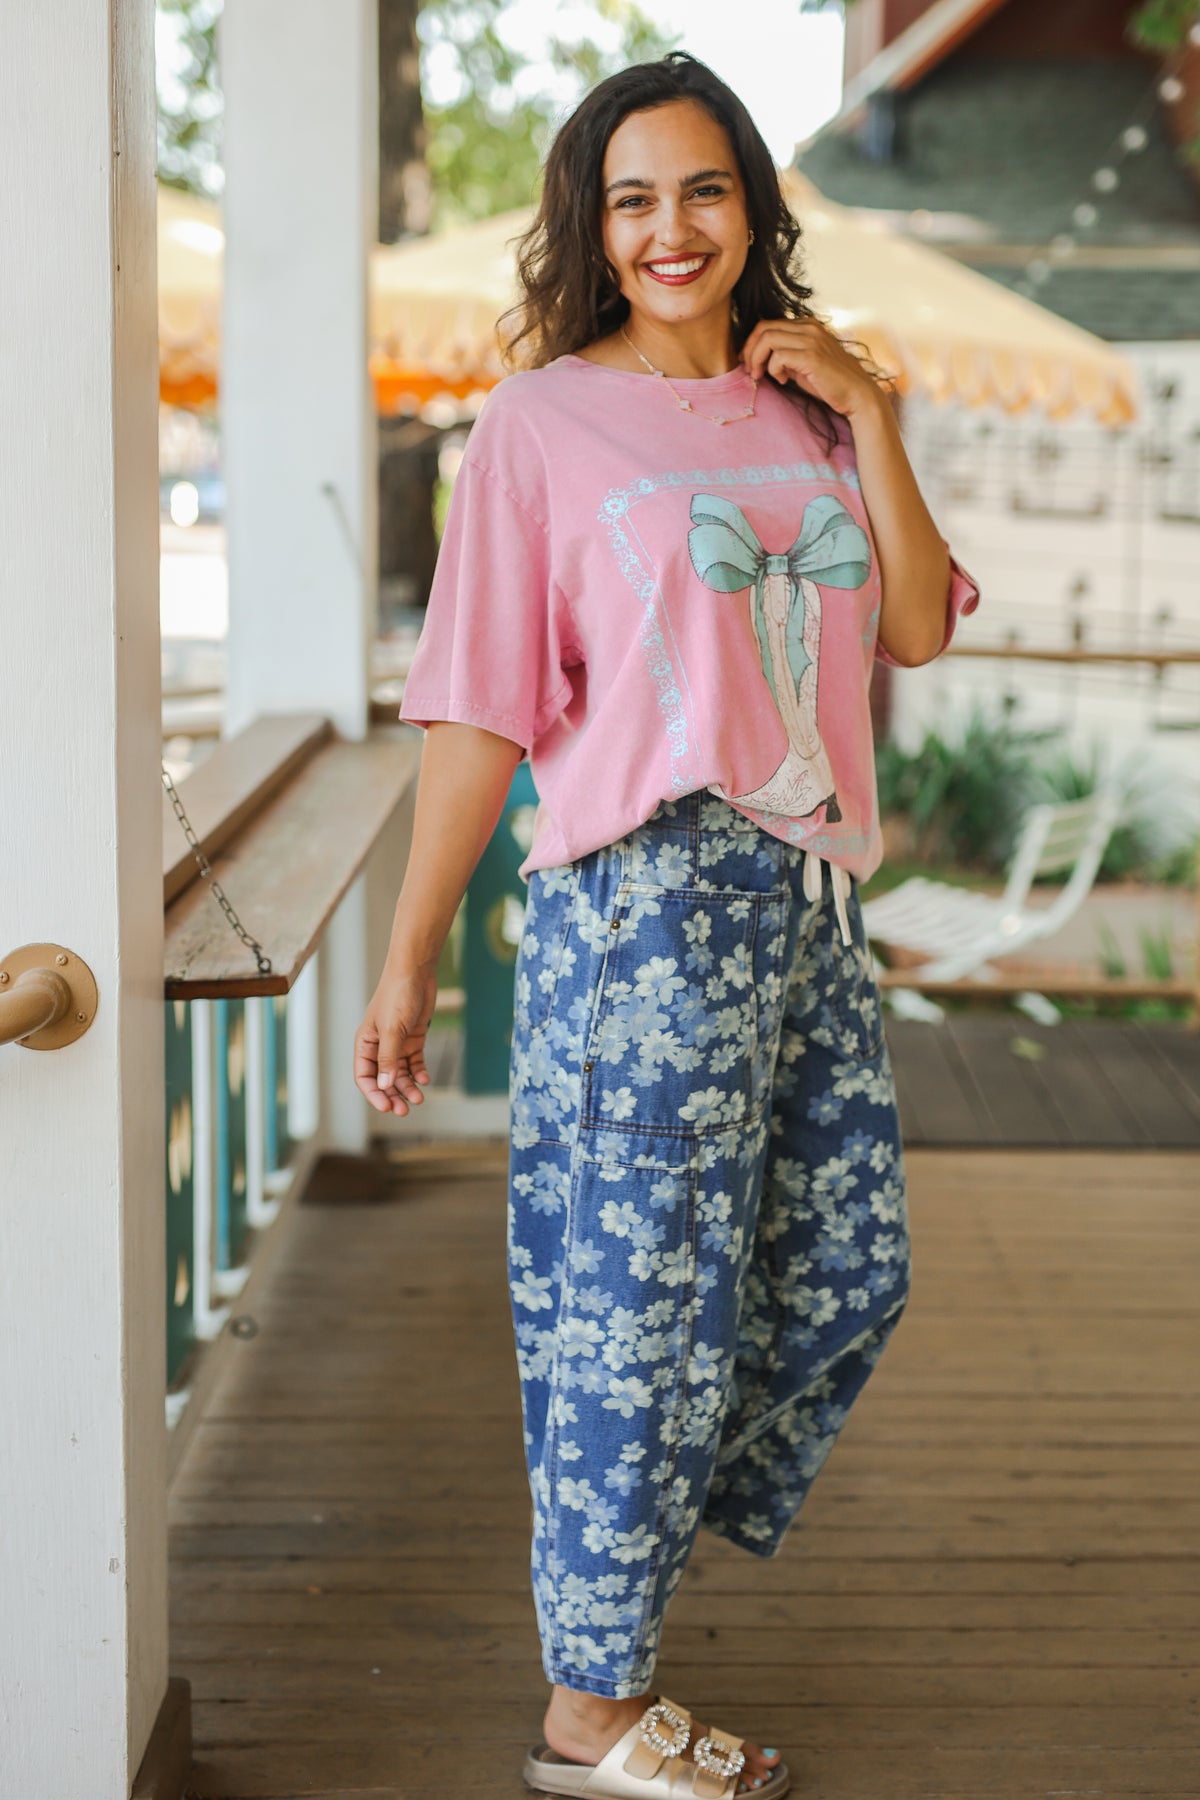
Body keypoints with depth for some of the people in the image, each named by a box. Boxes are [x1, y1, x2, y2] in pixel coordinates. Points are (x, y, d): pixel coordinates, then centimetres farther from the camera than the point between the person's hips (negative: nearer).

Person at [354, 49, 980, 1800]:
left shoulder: (805, 408, 13)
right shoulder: (544, 422, -3)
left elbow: (918, 630, 5)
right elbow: (480, 709, -7)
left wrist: (867, 412, -1)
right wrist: (408, 965, -9)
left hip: (807, 898, 7)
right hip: (646, 900, -6)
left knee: (852, 1266, 13)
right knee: (649, 1294, 0)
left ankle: (628, 1535, 36)